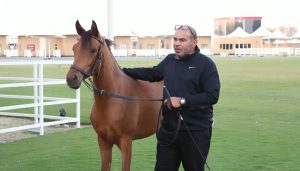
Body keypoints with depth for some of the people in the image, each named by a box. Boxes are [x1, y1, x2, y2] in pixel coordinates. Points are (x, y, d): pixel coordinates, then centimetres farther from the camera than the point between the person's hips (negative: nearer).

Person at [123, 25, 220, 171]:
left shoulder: (206, 64, -11)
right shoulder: (170, 60, 7)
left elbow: (212, 96, -18)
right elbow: (152, 73, 23)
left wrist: (183, 101, -23)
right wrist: (124, 71, 16)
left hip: (196, 131, -5)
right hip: (168, 129, 5)